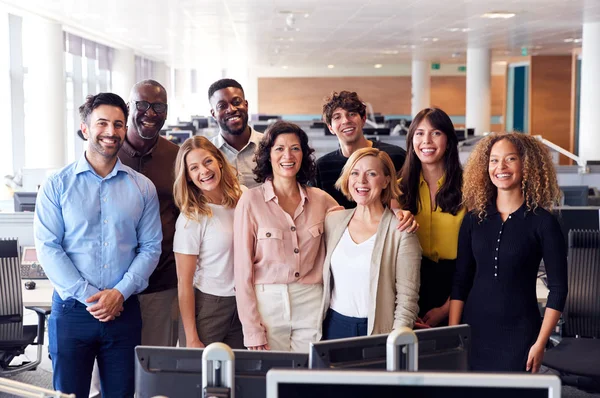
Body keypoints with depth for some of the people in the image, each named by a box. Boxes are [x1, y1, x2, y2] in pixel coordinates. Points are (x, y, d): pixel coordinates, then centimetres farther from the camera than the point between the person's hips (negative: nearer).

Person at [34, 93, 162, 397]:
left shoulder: (142, 188, 6)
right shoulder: (58, 185, 1)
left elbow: (151, 247, 3)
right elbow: (47, 247, -6)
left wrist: (119, 293, -11)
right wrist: (88, 296, -13)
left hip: (124, 310, 2)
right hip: (71, 309, -1)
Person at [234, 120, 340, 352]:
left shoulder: (320, 199, 5)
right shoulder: (251, 201, -5)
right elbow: (242, 267, -6)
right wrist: (252, 329, -9)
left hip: (311, 305, 3)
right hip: (267, 304, -2)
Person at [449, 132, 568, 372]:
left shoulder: (543, 222, -5)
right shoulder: (474, 219, 4)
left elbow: (558, 288, -4)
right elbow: (460, 281, 6)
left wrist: (540, 343, -9)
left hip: (519, 335, -3)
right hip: (473, 331, 3)